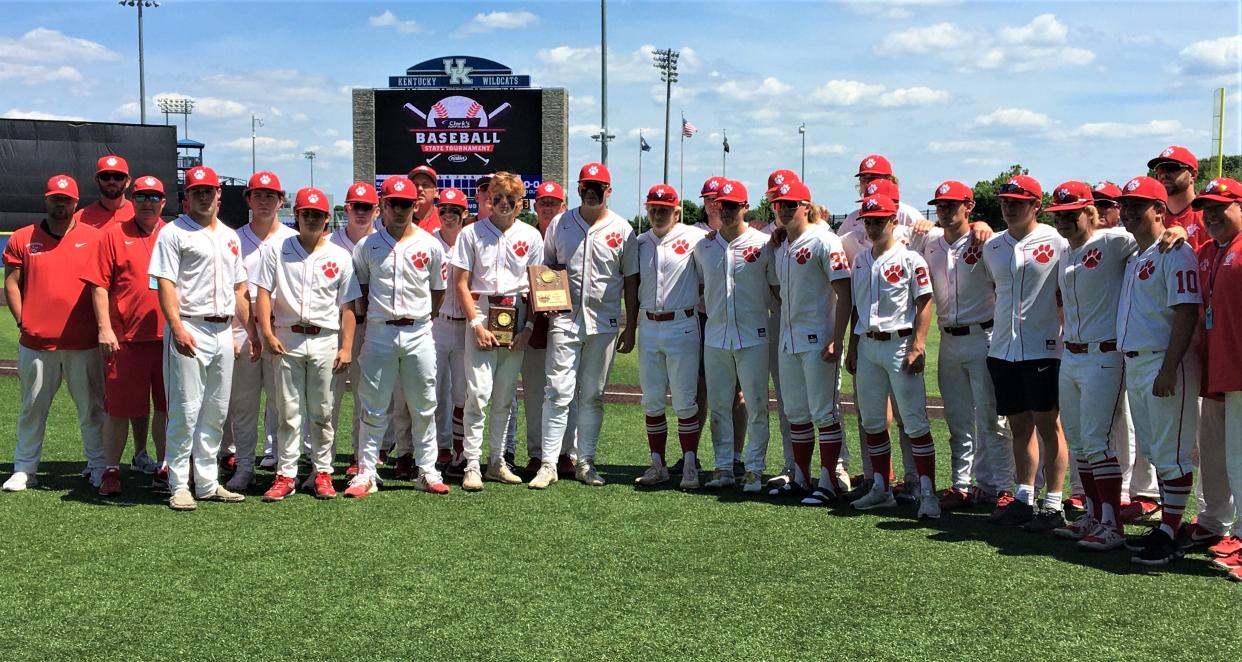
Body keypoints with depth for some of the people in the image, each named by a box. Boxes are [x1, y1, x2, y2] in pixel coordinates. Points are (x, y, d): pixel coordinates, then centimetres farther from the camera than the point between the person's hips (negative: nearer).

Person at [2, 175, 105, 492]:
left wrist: (101, 325, 0)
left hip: (84, 344, -1)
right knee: (32, 408, 8)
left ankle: (98, 465, 16)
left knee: (92, 408, 6)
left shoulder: (94, 238, 4)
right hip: (36, 343, 1)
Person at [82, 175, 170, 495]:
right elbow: (99, 286, -1)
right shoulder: (114, 235, 3)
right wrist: (104, 328, -10)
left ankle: (163, 466, 20)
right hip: (125, 337, -2)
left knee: (166, 406, 9)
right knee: (119, 406, 1)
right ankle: (111, 470, 10)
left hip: (168, 336, 3)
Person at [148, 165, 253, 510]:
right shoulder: (174, 232, -1)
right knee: (185, 411, -6)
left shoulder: (230, 236, 19)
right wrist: (177, 327, -23)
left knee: (216, 412, 10)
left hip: (224, 332, 7)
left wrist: (250, 331, 15)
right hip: (189, 330, -7)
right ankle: (179, 486, 1)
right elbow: (165, 283, -10)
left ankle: (208, 482, 19)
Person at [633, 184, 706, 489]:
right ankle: (658, 465, 17)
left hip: (683, 326, -4)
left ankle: (690, 466, 7)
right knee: (652, 402, 8)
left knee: (685, 402, -2)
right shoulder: (639, 242, 10)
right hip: (648, 328, 4)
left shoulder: (694, 237, -4)